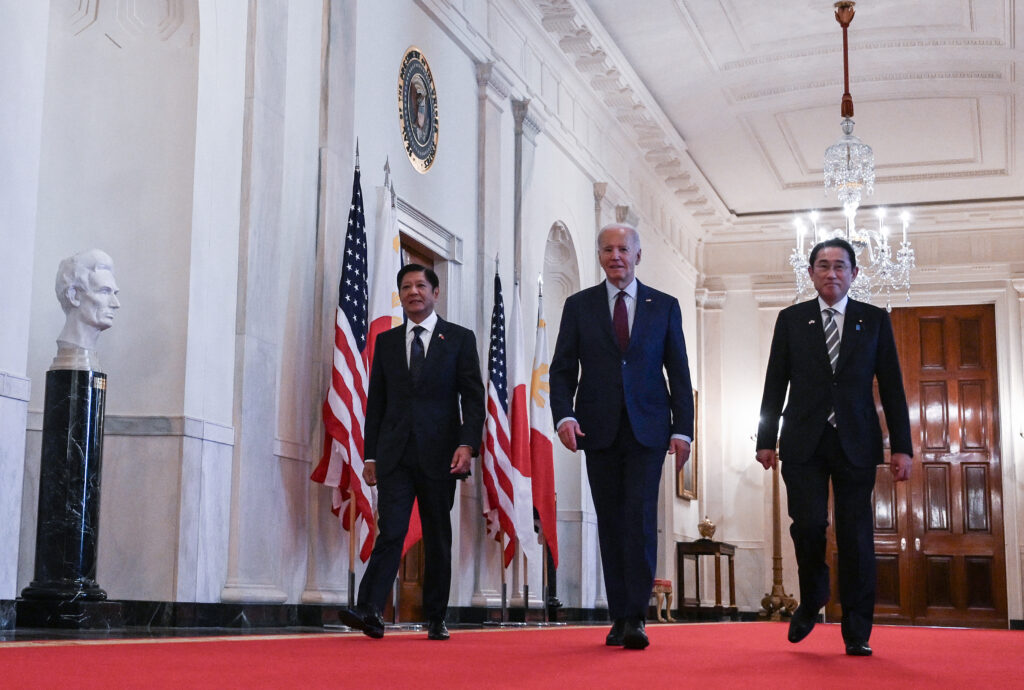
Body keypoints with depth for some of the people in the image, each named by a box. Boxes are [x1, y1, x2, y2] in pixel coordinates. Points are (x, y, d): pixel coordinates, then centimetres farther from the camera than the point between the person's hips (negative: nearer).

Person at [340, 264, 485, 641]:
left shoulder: (459, 338, 7)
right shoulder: (386, 341, 14)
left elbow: (473, 398, 1)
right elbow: (376, 402, 13)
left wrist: (467, 444, -12)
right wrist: (371, 455, 6)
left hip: (439, 455, -1)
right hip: (395, 454, 1)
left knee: (438, 538, 5)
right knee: (391, 531, -12)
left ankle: (436, 619, 13)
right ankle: (370, 611, -19)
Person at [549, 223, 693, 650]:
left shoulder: (664, 306, 8)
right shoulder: (579, 306, 8)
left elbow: (678, 373, 8)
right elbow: (562, 369, 6)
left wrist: (683, 429, -1)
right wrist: (564, 416, -11)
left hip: (647, 430, -1)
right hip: (599, 430, 1)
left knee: (640, 517, -12)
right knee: (610, 523, 5)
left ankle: (636, 619, -11)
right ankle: (619, 618, 11)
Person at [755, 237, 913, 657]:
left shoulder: (875, 320, 9)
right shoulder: (791, 320, 10)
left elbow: (892, 387, 7)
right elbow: (775, 384, 9)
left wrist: (902, 446, 0)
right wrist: (766, 439, 3)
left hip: (855, 444, 0)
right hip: (804, 443, 0)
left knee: (856, 535, -2)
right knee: (808, 524, -10)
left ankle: (857, 634, 6)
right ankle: (811, 600, 18)